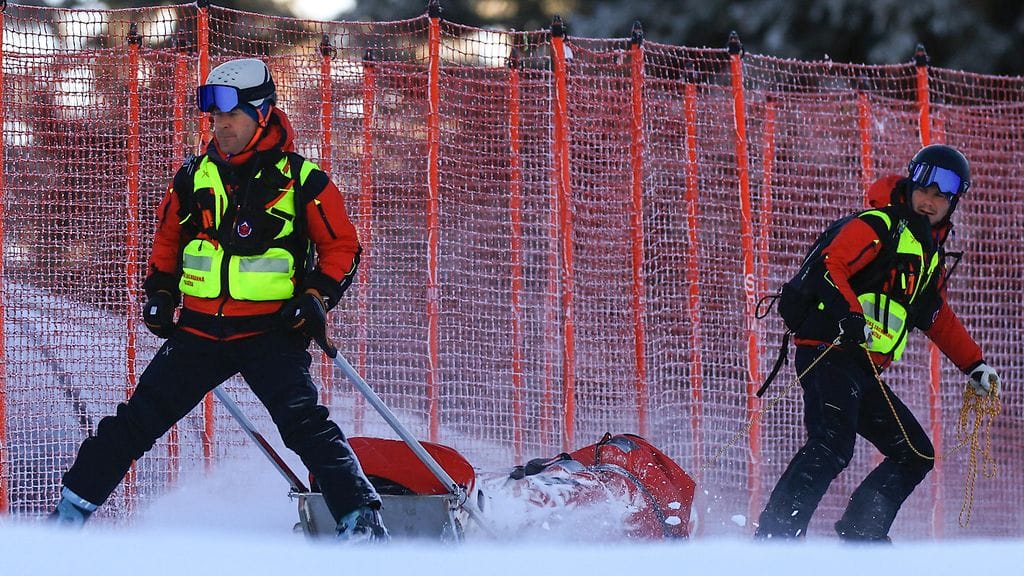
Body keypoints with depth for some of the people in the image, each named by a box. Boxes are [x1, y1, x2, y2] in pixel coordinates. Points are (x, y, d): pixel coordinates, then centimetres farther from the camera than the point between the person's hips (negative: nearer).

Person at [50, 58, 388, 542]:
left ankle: (360, 517, -21)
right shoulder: (193, 179, 9)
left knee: (304, 424, -21)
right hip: (199, 332, 4)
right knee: (137, 420, 3)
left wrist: (316, 298, -10)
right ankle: (71, 511, 11)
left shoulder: (302, 182, -4)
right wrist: (159, 293, 12)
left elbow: (342, 247, 2)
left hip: (271, 333, -4)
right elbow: (167, 240, 24)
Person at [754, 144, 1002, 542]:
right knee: (832, 445, -29)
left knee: (917, 455, 13)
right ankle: (775, 535, -36)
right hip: (829, 353, -10)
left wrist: (974, 365, 35)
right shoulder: (879, 226, -3)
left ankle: (859, 535, 12)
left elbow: (939, 318, 37)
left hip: (865, 373, 10)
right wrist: (849, 312, -33)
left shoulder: (932, 256, 25)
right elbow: (830, 265, -17)